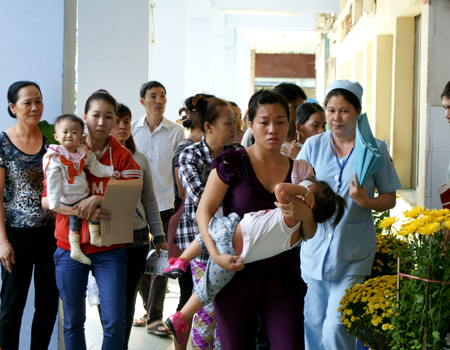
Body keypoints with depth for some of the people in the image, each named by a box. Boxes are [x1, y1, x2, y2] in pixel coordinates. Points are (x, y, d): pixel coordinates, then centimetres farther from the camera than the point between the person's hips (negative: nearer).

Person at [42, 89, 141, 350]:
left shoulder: (123, 156, 3)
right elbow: (47, 199, -5)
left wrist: (97, 201, -23)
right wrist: (82, 211, -19)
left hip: (110, 249, 0)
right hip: (70, 247, 0)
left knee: (115, 322, -5)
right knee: (73, 321, 8)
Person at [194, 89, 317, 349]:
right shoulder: (232, 163, -2)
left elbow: (310, 234, 12)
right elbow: (204, 210, -2)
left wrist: (306, 215, -11)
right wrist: (216, 255, -15)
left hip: (284, 279, 2)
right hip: (236, 275, -2)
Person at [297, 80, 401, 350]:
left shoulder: (375, 148, 0)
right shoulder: (313, 145, 5)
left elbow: (390, 198, 5)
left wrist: (366, 202, -16)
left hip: (353, 255, -2)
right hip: (315, 248, 3)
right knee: (313, 326, 8)